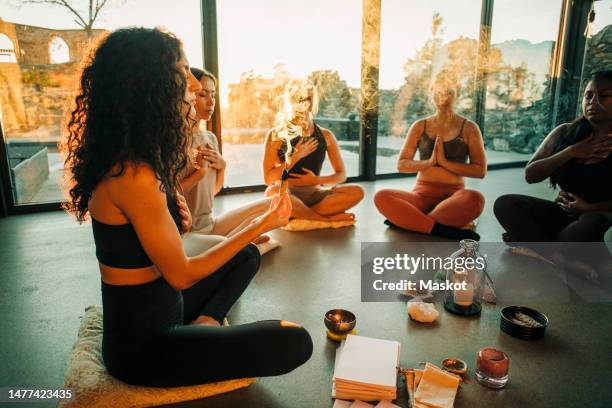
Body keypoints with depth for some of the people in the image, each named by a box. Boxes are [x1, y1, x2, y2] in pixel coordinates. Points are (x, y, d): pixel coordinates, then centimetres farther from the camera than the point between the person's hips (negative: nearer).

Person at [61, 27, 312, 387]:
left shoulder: (134, 157, 2)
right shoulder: (132, 174, -27)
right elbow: (181, 275, -20)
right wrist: (261, 224, -15)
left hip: (156, 311, 9)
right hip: (142, 343, -9)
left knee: (247, 257, 22)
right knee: (294, 343, -18)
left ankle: (204, 322, 5)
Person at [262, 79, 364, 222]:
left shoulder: (325, 135, 5)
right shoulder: (276, 135, -3)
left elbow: (341, 175, 8)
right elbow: (268, 179, -8)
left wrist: (317, 180, -11)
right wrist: (296, 157, -15)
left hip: (314, 195, 3)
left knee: (357, 192, -21)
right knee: (272, 192, -38)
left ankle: (298, 215, -21)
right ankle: (327, 218, -22)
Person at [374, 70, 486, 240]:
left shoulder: (469, 128, 3)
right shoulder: (420, 126, 9)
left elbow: (481, 171, -4)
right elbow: (401, 165, 4)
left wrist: (445, 162, -14)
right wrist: (429, 162, -13)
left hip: (453, 194, -1)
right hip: (422, 193, 1)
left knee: (475, 199, -37)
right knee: (381, 197, -26)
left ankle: (409, 220, -25)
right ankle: (442, 229, -29)